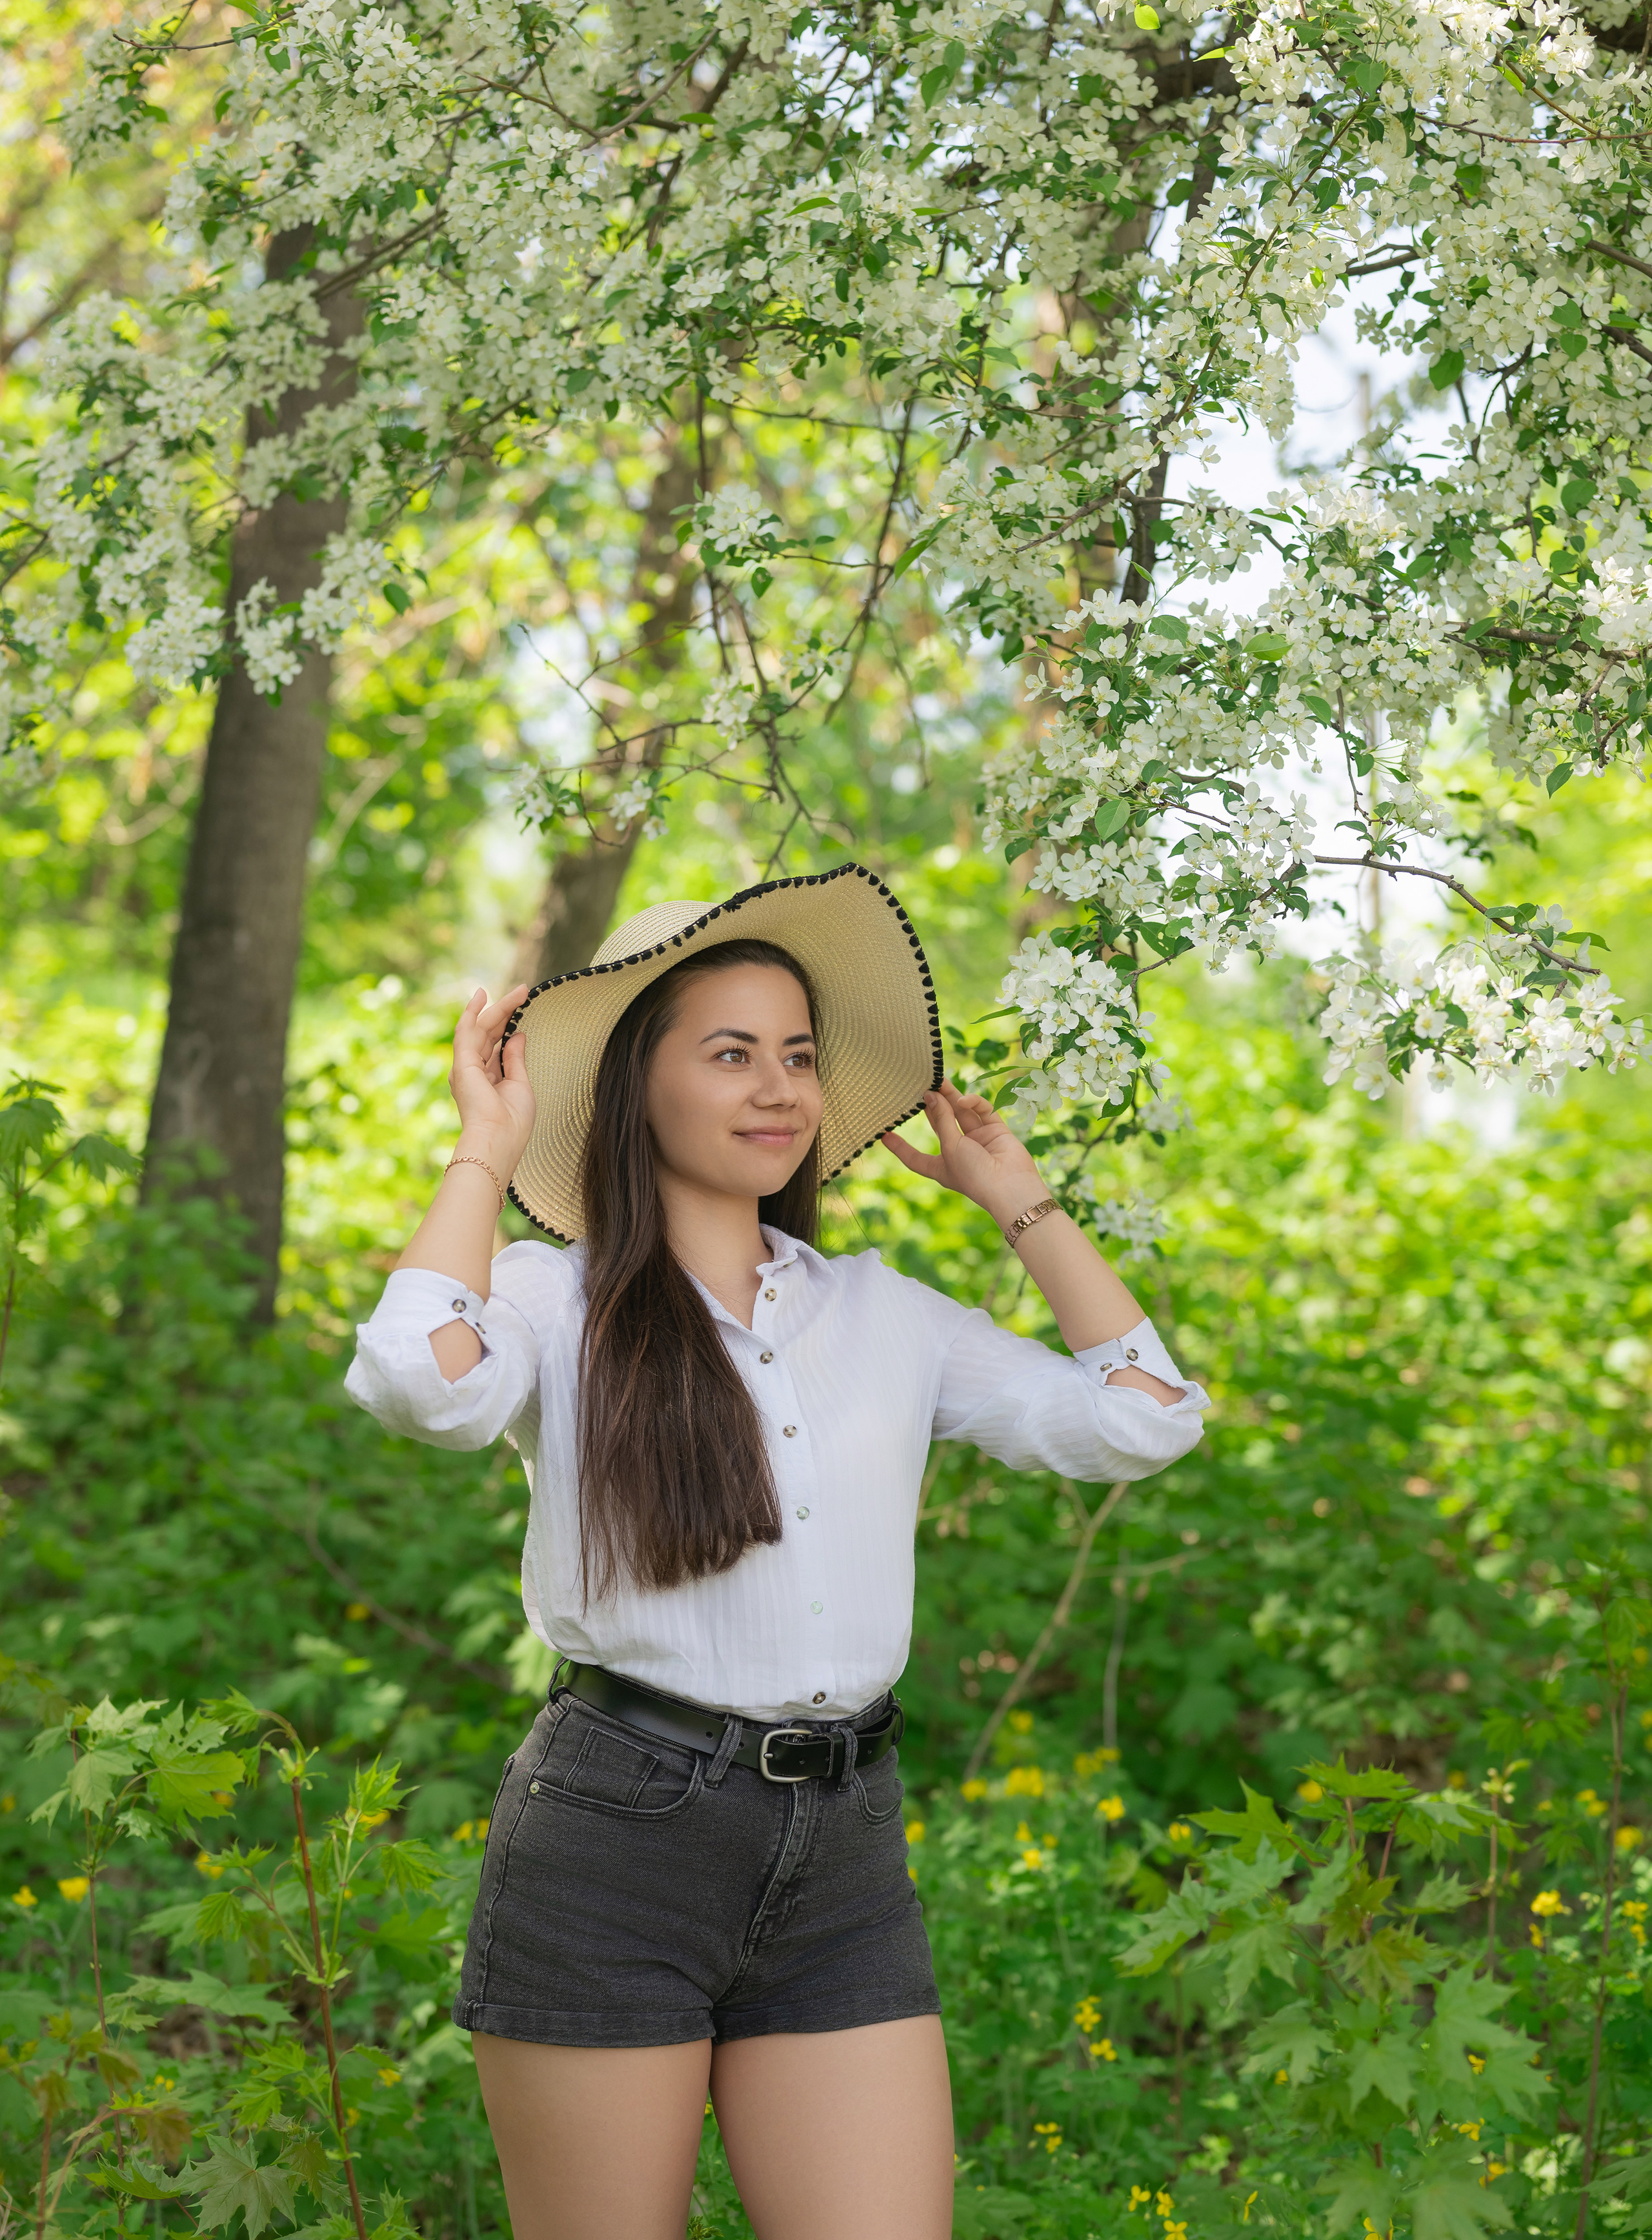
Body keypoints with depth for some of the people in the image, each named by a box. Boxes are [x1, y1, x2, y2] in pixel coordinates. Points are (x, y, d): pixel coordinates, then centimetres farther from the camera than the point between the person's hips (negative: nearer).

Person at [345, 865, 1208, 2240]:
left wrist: (1013, 1194, 12)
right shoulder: (557, 1303, 1)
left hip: (843, 1866, 4)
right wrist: (487, 1147, -8)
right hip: (613, 1840, -3)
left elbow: (1142, 1420, 5)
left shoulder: (887, 1317, 12)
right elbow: (421, 1383, -22)